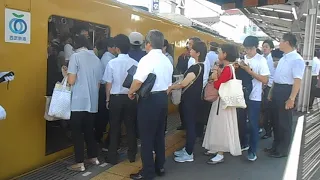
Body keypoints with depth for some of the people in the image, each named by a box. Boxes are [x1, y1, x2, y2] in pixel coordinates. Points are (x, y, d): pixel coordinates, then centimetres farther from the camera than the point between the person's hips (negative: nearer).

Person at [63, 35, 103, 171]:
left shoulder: (76, 56, -6)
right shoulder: (97, 59, 10)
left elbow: (71, 81, -12)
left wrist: (65, 73, 7)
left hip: (79, 102, -5)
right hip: (92, 102, 6)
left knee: (77, 132, 4)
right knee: (89, 130, 17)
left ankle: (80, 163, 8)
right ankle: (94, 158, 26)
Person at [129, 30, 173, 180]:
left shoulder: (147, 59, -16)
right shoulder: (167, 61, 11)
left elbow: (138, 81, -25)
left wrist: (131, 93, -8)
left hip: (149, 100, -8)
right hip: (163, 98, 9)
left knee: (146, 136, 2)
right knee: (159, 134, 17)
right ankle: (159, 167, 29)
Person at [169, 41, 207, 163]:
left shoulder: (196, 67, -21)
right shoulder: (201, 66, 9)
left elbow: (184, 84, -19)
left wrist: (170, 87, -4)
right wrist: (174, 86, 10)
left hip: (191, 100, -10)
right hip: (194, 98, 10)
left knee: (190, 125, -1)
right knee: (190, 124, 17)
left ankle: (189, 154, 10)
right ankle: (187, 149, 29)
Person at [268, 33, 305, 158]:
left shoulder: (297, 59, -17)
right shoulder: (283, 58, 12)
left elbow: (297, 80, -22)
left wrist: (291, 98, -26)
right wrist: (271, 92, 20)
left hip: (286, 91, -9)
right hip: (277, 90, 9)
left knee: (284, 121, 4)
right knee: (276, 119, 18)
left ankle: (283, 149, 21)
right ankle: (276, 146, 35)